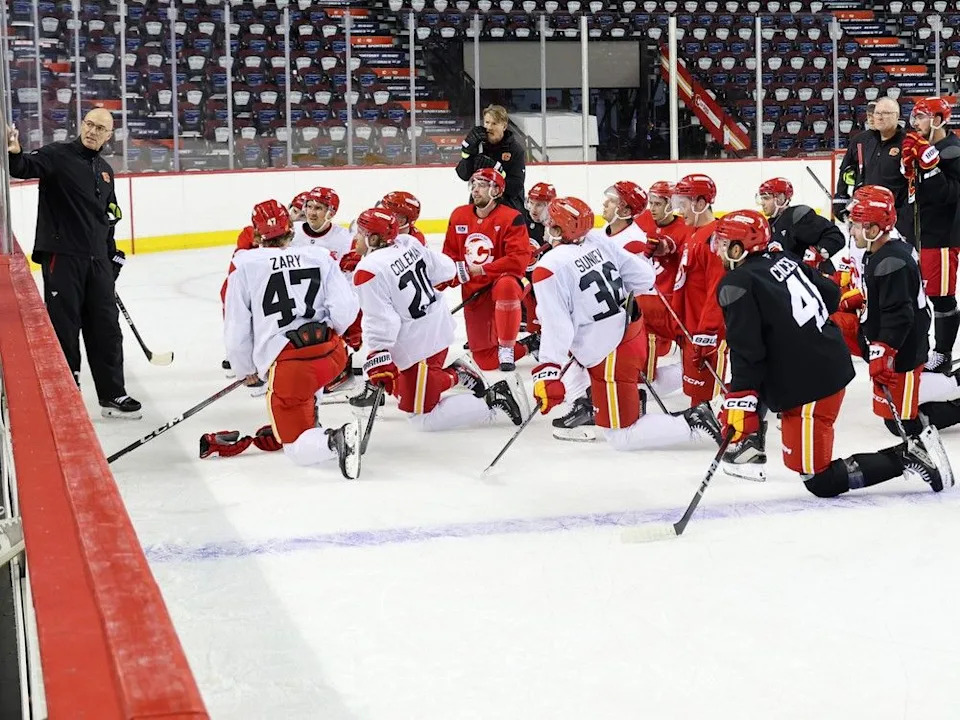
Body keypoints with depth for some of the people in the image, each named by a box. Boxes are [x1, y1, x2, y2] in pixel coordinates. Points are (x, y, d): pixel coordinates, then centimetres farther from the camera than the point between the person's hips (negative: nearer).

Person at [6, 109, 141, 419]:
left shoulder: (105, 171, 16)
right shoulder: (58, 155, -5)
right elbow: (26, 167, -23)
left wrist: (113, 256, 19)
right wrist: (15, 155, -46)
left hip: (97, 261, 7)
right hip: (62, 257, -6)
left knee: (106, 329, 10)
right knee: (64, 329, -1)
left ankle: (112, 395, 20)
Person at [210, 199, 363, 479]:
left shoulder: (245, 268, 2)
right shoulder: (320, 256, 6)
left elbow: (237, 331, 5)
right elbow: (345, 309, -2)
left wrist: (246, 370, 23)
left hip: (287, 366, -4)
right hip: (333, 355, 4)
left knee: (297, 450, 5)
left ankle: (335, 441, -26)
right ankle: (307, 424, 34)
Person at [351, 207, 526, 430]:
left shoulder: (369, 272, -22)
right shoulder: (407, 243, -1)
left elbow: (380, 321, -25)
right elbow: (443, 268, 12)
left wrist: (378, 361, -22)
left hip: (416, 346, -9)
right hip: (439, 327, 9)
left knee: (423, 418, 2)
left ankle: (495, 399, -7)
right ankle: (457, 373, 20)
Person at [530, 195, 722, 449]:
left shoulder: (549, 270, -19)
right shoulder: (599, 240, -2)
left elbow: (556, 328, -24)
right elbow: (644, 277, 2)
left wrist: (547, 372, -21)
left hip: (610, 357, -8)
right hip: (633, 332, 8)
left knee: (621, 438, 4)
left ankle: (693, 422, -9)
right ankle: (587, 406, 33)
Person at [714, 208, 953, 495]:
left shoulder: (735, 285, -13)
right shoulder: (783, 259, 10)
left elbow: (746, 350, -21)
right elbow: (831, 293, 20)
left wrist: (739, 401, -23)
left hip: (806, 387, -9)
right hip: (834, 361, 9)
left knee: (821, 482, -3)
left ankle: (907, 457, -8)